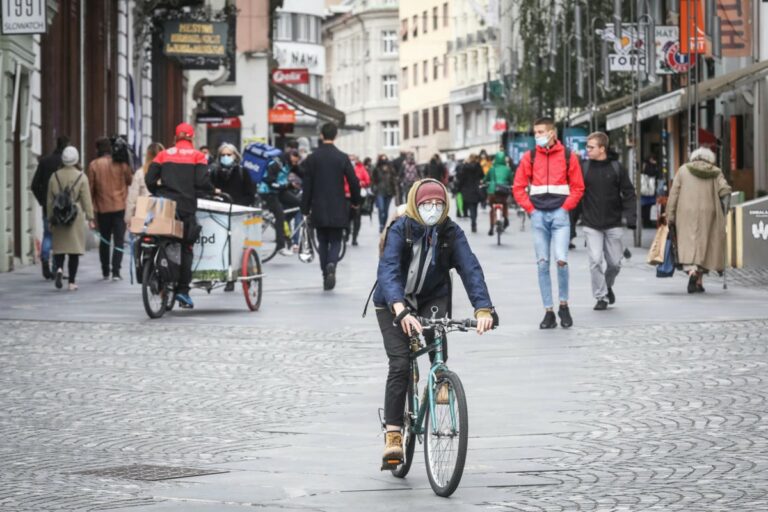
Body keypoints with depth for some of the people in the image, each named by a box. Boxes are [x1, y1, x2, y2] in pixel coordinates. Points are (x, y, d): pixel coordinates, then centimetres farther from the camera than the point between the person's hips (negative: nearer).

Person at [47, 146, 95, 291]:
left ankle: (59, 268, -18)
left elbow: (49, 200, 8)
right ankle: (72, 282, 2)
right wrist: (90, 218, 0)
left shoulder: (54, 176, 4)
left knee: (59, 246, 11)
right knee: (74, 248, 2)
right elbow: (86, 200, -5)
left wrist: (50, 218, 15)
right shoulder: (81, 177, -4)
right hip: (75, 216, -2)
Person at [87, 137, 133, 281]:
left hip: (102, 207, 1)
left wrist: (91, 207, 8)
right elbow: (130, 180, 8)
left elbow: (91, 187, -1)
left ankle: (105, 271, 18)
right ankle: (116, 271, -9)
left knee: (104, 239, 14)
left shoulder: (94, 165, -4)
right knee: (119, 240, 1)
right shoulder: (121, 163, -4)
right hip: (120, 206, -1)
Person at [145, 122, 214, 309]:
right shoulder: (197, 156, 3)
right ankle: (182, 290, -7)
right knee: (185, 248, 1)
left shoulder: (164, 155, 10)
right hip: (186, 206, -2)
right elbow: (202, 181, -8)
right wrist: (213, 192, 10)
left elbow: (149, 179, 4)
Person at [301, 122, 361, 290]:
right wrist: (355, 201, 14)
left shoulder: (312, 158, -3)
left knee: (322, 243, 11)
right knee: (335, 242, 6)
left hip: (318, 209, 1)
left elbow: (307, 185, -2)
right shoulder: (342, 158, -6)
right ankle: (331, 265, -23)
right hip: (337, 210, -1)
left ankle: (326, 276, 8)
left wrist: (305, 208, 5)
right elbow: (353, 182, -3)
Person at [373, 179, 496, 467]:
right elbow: (388, 270, -36)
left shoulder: (451, 233, -15)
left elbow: (470, 269, -24)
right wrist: (401, 310, -52)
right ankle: (393, 434, -10)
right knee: (400, 363, -15)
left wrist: (483, 308, -40)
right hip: (393, 303, -2)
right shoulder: (400, 229, -23)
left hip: (432, 298, 2)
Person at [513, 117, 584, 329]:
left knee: (561, 260, -15)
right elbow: (518, 187, 8)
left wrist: (566, 207, -5)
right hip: (538, 216, 2)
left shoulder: (568, 157, 2)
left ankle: (564, 305, 4)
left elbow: (578, 187, 4)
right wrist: (530, 209, 0)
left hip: (559, 214, -2)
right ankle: (548, 312, 7)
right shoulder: (529, 158, 6)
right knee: (542, 264, 2)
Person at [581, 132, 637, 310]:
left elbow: (628, 193, 1)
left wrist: (631, 216, -8)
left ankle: (608, 285, 36)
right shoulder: (583, 168, 0)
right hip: (591, 225, -1)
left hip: (613, 224, 1)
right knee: (595, 261, -8)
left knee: (614, 262, 8)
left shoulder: (616, 168, -1)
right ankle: (601, 297, 2)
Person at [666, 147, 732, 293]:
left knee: (688, 243, -5)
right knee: (703, 245, 9)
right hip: (708, 214, 1)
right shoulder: (715, 172, 7)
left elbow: (673, 194, 3)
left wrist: (670, 216, 5)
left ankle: (691, 271, -30)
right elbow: (725, 191, -5)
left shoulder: (683, 170, 8)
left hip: (686, 215, -1)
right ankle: (699, 281, 7)